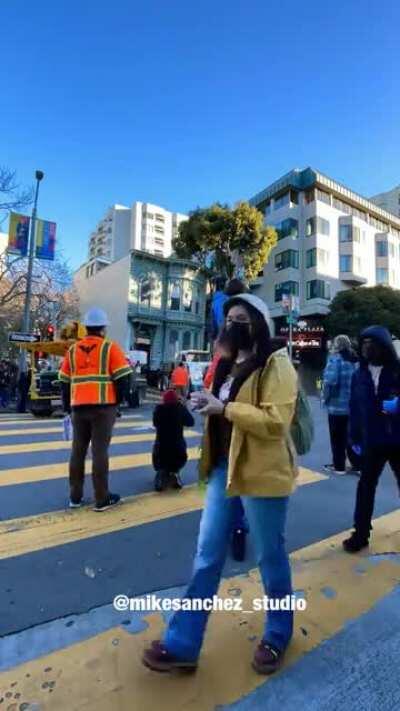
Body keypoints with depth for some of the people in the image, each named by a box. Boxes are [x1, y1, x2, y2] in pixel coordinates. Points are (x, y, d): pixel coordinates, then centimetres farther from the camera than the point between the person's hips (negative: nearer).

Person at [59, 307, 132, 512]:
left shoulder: (72, 350, 11)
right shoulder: (110, 347, -3)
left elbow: (64, 381, 13)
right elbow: (121, 378, -7)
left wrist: (67, 406, 21)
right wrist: (118, 401, 6)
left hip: (79, 407, 4)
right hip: (103, 407, -4)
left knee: (78, 451, 13)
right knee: (100, 451, 0)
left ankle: (75, 497, 23)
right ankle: (102, 499, 7)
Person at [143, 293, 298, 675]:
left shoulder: (276, 364, -11)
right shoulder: (229, 364, 14)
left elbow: (276, 421, -23)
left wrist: (224, 408, -24)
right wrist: (208, 404, 7)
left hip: (261, 473, -7)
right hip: (224, 469, 7)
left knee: (270, 556, 14)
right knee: (206, 556, 12)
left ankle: (277, 635, 40)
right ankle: (182, 644, 27)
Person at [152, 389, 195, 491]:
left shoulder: (159, 409, -6)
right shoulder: (180, 409, -6)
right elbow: (191, 422, 9)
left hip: (161, 448, 0)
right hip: (178, 449, 0)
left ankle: (162, 475, 9)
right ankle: (174, 474, 15)